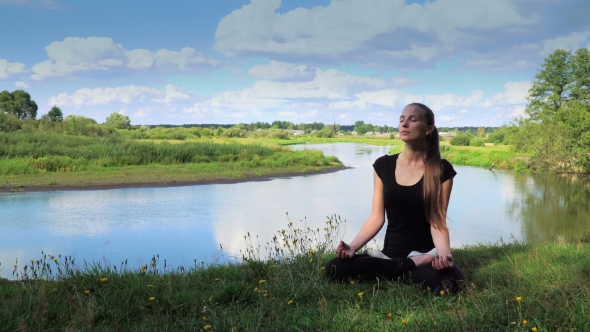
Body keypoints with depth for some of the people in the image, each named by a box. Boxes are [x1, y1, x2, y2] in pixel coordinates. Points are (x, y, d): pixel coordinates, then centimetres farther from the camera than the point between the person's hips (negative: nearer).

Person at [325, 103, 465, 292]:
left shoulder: (442, 170, -4)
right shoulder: (383, 166, 3)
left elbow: (437, 222, -8)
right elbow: (377, 217, 2)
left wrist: (444, 253, -28)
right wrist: (353, 246, -15)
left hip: (426, 254, -2)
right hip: (391, 253, 3)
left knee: (451, 280, -37)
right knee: (334, 269, -23)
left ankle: (391, 273, -10)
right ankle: (414, 265, -13)